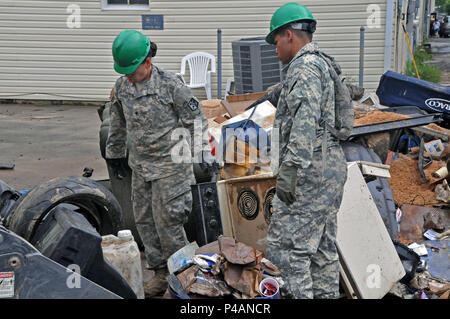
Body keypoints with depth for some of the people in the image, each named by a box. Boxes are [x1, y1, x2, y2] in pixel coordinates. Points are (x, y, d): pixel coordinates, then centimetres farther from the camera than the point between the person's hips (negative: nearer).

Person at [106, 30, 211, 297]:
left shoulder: (170, 84, -15)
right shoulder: (122, 87, 3)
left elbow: (196, 121, -8)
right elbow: (118, 124, 19)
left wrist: (201, 154, -8)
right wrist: (115, 153, 25)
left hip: (170, 165, -7)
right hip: (141, 166, 7)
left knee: (167, 219, -5)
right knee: (144, 219, 10)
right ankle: (161, 273, 24)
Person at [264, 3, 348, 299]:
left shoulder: (304, 67, -13)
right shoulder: (325, 65, 19)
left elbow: (304, 121, -25)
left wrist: (290, 169, -28)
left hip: (311, 171, -11)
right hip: (333, 166, 11)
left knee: (286, 243, -7)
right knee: (323, 244, 16)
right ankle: (326, 292, 23)